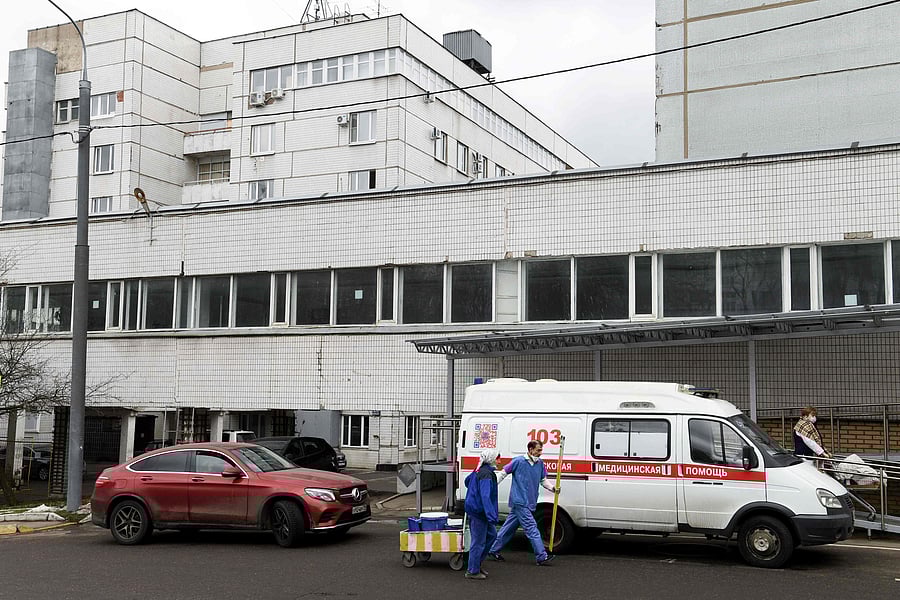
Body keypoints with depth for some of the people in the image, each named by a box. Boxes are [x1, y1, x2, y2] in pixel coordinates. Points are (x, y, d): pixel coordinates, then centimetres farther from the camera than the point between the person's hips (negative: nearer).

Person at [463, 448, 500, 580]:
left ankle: (477, 564, 25)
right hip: (479, 512, -10)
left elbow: (467, 480, 29)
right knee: (478, 542, -1)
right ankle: (473, 571, 9)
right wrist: (492, 516, -32)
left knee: (491, 534, 19)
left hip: (474, 509, 10)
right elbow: (485, 496, -29)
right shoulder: (486, 474, -21)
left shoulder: (479, 470, 9)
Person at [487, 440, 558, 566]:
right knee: (531, 528, -10)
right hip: (519, 501, -7)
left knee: (509, 527, 13)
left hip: (530, 503, 7)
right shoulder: (518, 461, -8)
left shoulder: (540, 464, 9)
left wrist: (552, 488, -3)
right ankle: (542, 556, -10)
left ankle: (493, 550, 24)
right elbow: (503, 473, -1)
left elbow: (543, 480, 16)